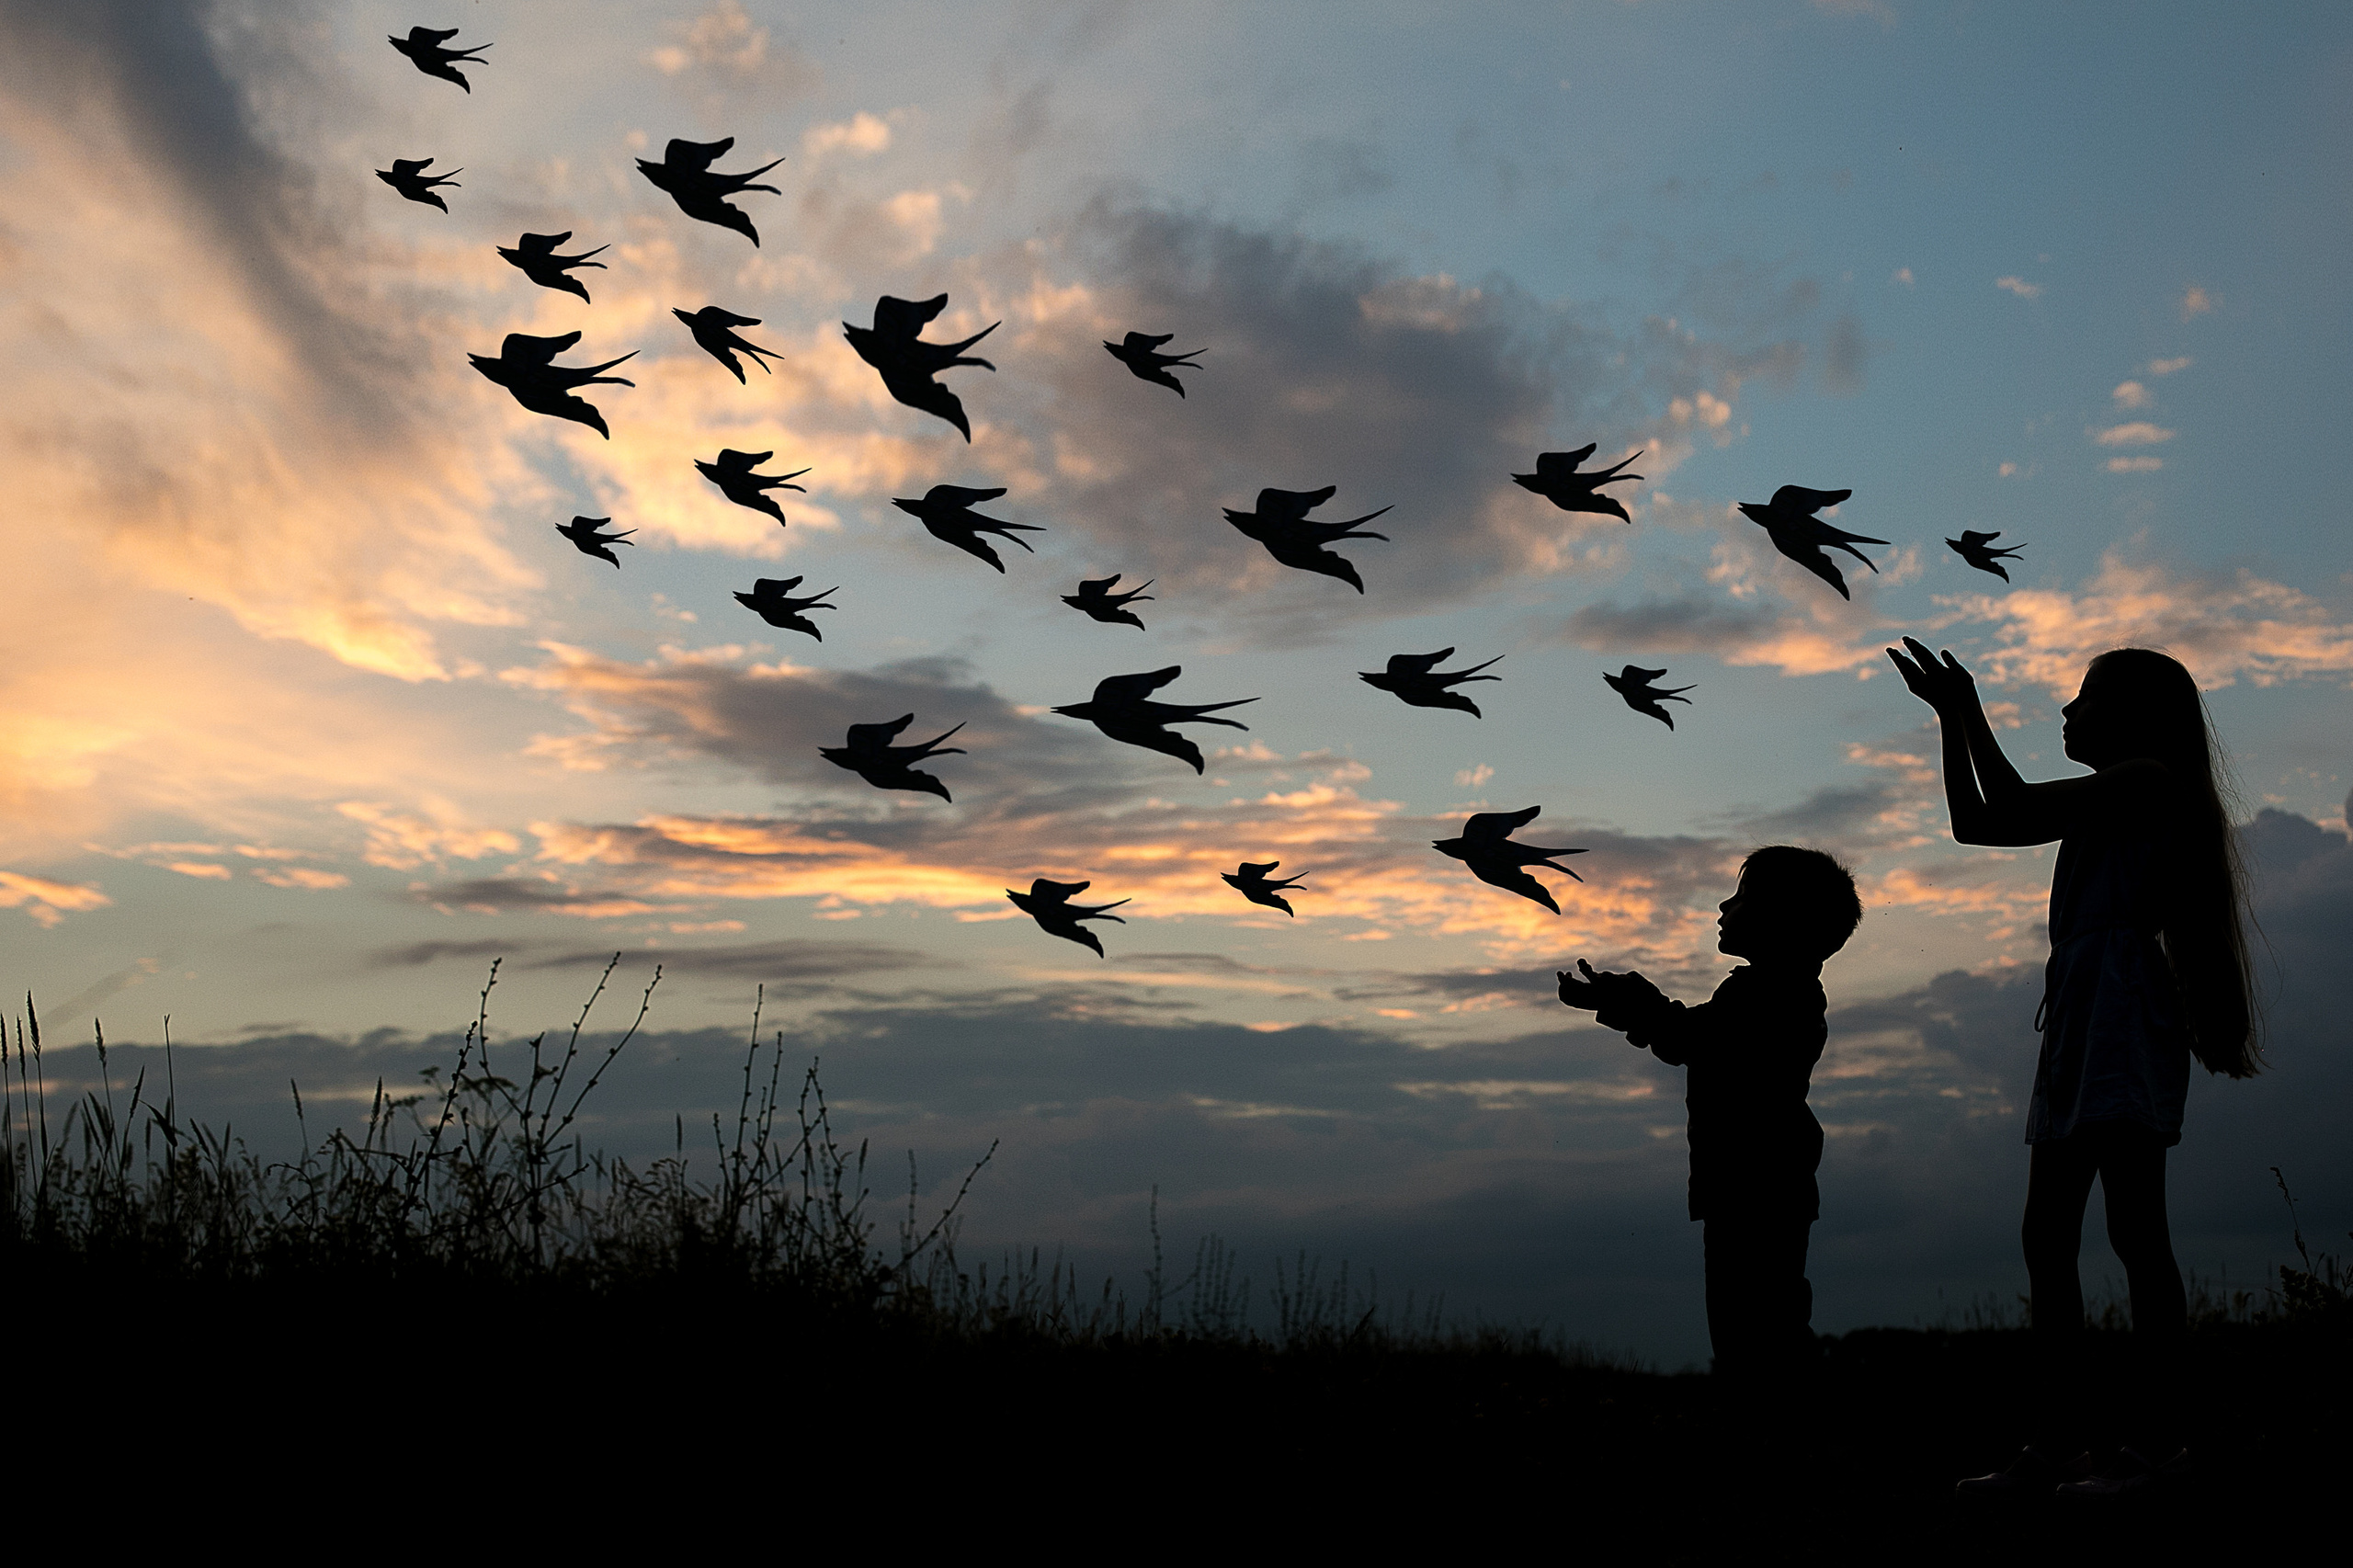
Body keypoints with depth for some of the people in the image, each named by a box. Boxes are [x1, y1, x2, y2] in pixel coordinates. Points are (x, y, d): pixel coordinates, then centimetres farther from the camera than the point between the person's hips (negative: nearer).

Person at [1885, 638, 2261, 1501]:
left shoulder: (2149, 776, -3)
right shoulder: (2105, 801, 25)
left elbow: (2012, 809, -11)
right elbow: (1974, 822, 26)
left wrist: (1971, 713, -2)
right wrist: (1951, 717, 24)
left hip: (2124, 1011, -10)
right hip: (2077, 1016, 10)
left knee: (2134, 1229, -8)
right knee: (2046, 1237, 5)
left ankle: (2153, 1438, -4)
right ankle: (2054, 1444, 7)